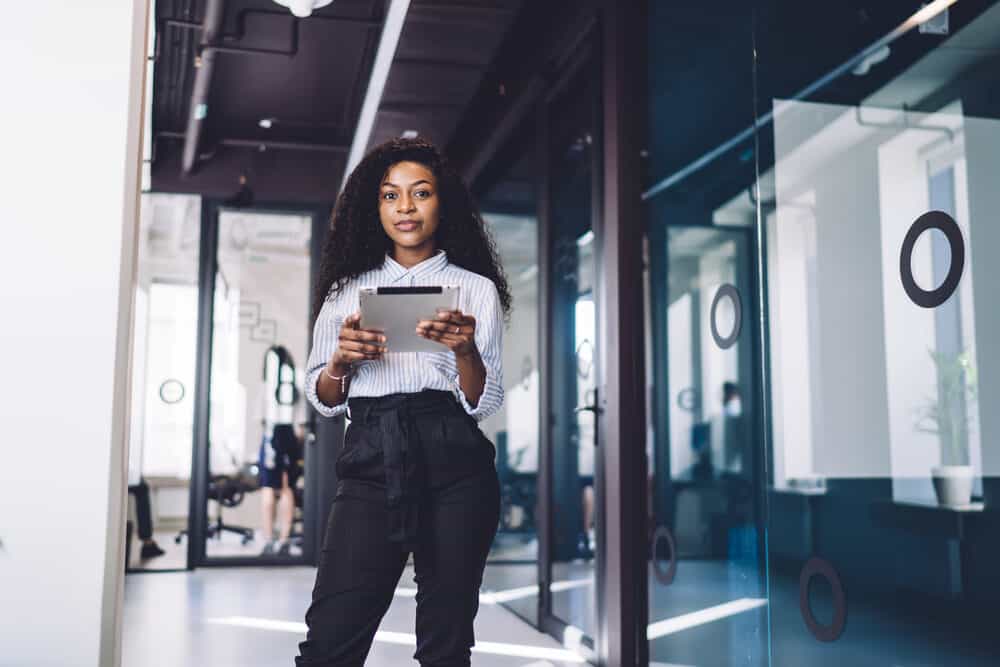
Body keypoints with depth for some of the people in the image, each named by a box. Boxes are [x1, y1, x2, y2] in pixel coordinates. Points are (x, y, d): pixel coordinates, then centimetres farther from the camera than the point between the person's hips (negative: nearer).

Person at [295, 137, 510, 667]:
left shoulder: (476, 288, 10)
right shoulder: (348, 288, 16)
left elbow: (484, 403, 3)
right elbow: (322, 400, 15)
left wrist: (465, 349, -16)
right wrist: (342, 360, -6)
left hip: (453, 468, -1)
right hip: (371, 465, 1)